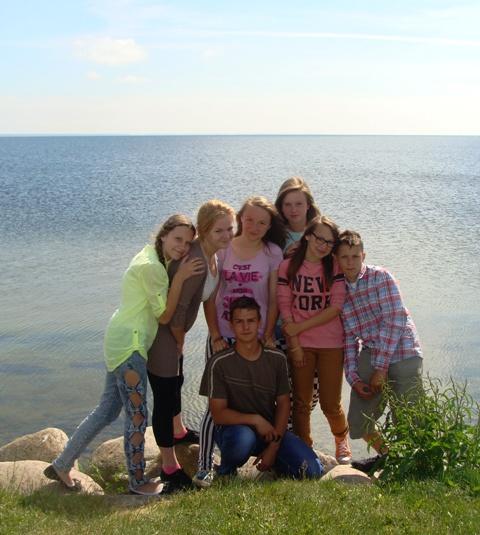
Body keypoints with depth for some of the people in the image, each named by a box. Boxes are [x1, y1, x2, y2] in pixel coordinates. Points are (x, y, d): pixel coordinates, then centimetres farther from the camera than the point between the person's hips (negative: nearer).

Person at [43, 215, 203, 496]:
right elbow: (164, 315, -14)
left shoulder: (151, 256, 11)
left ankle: (62, 465, 26)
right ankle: (138, 481, 17)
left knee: (108, 409, 17)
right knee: (137, 416, 3)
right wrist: (180, 278, -18)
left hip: (121, 342, 10)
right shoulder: (151, 267, -19)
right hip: (130, 346, -10)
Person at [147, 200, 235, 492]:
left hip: (172, 329, 10)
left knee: (176, 381, 30)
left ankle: (178, 431, 56)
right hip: (160, 331, -10)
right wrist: (180, 342, -9)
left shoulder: (211, 253, -1)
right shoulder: (194, 262, -30)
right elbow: (178, 310, -25)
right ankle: (170, 466, 10)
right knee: (165, 394, -2)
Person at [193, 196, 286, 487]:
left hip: (257, 336, 0)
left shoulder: (273, 252, 0)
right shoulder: (222, 249, 0)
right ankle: (205, 465, 3)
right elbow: (209, 296, 0)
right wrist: (215, 335, -6)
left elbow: (274, 299, 1)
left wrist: (268, 335, -4)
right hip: (222, 336, 0)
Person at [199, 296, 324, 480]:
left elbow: (283, 404, 2)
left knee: (312, 470, -17)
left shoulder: (277, 359, -1)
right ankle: (226, 472, -5)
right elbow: (218, 414, -14)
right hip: (234, 427, -3)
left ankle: (274, 461, 15)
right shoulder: (219, 363, -13)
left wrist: (274, 446, -9)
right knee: (243, 439, -40)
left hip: (271, 429, 3)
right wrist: (255, 420, -25)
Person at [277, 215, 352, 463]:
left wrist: (299, 327, -12)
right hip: (300, 344, 1)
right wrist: (294, 344, -7)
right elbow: (284, 306, -2)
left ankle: (341, 439, 33)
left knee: (330, 403, 4)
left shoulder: (335, 268, -2)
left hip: (331, 344, 0)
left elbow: (336, 307, -9)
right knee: (301, 402, 6)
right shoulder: (288, 266, -1)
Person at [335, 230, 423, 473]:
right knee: (358, 421, 7)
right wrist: (353, 377, -3)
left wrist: (381, 368, -15)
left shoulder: (380, 277, -9)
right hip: (370, 354, 5)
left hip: (402, 353, -5)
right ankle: (386, 455, 34)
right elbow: (348, 336, 8)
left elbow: (394, 321, -14)